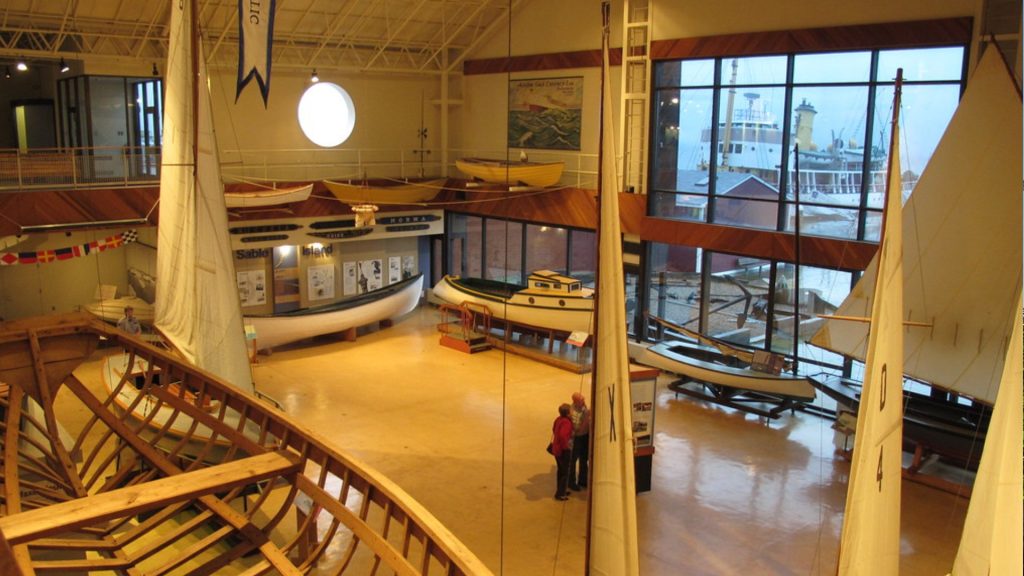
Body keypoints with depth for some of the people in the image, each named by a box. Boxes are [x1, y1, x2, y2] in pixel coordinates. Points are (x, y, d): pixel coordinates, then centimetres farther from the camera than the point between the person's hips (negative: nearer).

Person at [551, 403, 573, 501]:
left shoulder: (558, 419, 2)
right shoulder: (566, 422, -26)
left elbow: (554, 429, 18)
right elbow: (563, 435, -38)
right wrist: (566, 445, -24)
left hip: (556, 448, 9)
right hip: (564, 451, -9)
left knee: (561, 470, 23)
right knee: (565, 472, 5)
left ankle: (561, 490, 35)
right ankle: (560, 494, 10)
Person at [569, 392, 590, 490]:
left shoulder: (583, 406, -4)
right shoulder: (573, 412, -26)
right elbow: (578, 428, -29)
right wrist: (587, 416, -34)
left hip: (585, 435, 8)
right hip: (577, 437, -8)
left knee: (584, 458, 20)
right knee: (574, 460, 6)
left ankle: (582, 480, 36)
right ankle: (572, 482, 19)